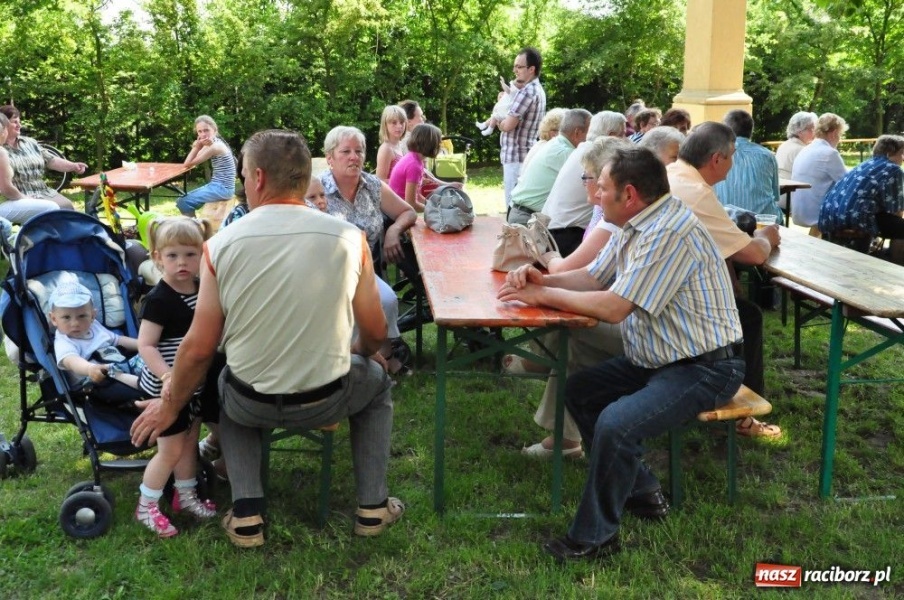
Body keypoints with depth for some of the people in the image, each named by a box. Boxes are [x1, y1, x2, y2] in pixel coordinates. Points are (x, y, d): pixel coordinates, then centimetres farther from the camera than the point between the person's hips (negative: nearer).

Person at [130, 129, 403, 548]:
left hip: (252, 405, 1)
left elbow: (199, 348, -7)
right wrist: (360, 352, 21)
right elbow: (374, 333, -3)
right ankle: (372, 506, 28)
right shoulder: (348, 236, -12)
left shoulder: (221, 244, -11)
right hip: (327, 400, 0)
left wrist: (170, 406, 11)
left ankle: (246, 514, 23)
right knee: (377, 383, 32)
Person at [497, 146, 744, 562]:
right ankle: (639, 490, 19)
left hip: (703, 368, -10)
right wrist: (543, 280, -6)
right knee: (579, 391, 11)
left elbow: (613, 307, -28)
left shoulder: (670, 232, -26)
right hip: (657, 358, 11)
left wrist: (544, 295, -17)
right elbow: (593, 277, 12)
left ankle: (594, 537, -7)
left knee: (615, 424, -28)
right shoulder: (636, 225, 5)